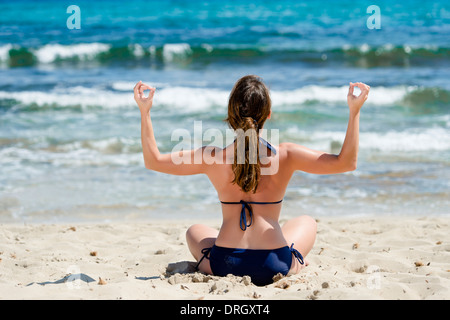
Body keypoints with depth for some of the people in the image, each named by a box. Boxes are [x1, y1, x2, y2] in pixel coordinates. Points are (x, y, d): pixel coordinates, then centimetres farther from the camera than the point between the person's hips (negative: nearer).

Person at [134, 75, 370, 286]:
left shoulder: (213, 158, -7)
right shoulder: (285, 156, -9)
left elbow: (153, 161, 4)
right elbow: (347, 162, -3)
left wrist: (145, 112, 8)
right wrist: (354, 111, -1)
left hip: (224, 267, 0)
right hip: (276, 268, 0)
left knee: (195, 231, 35)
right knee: (306, 222, 32)